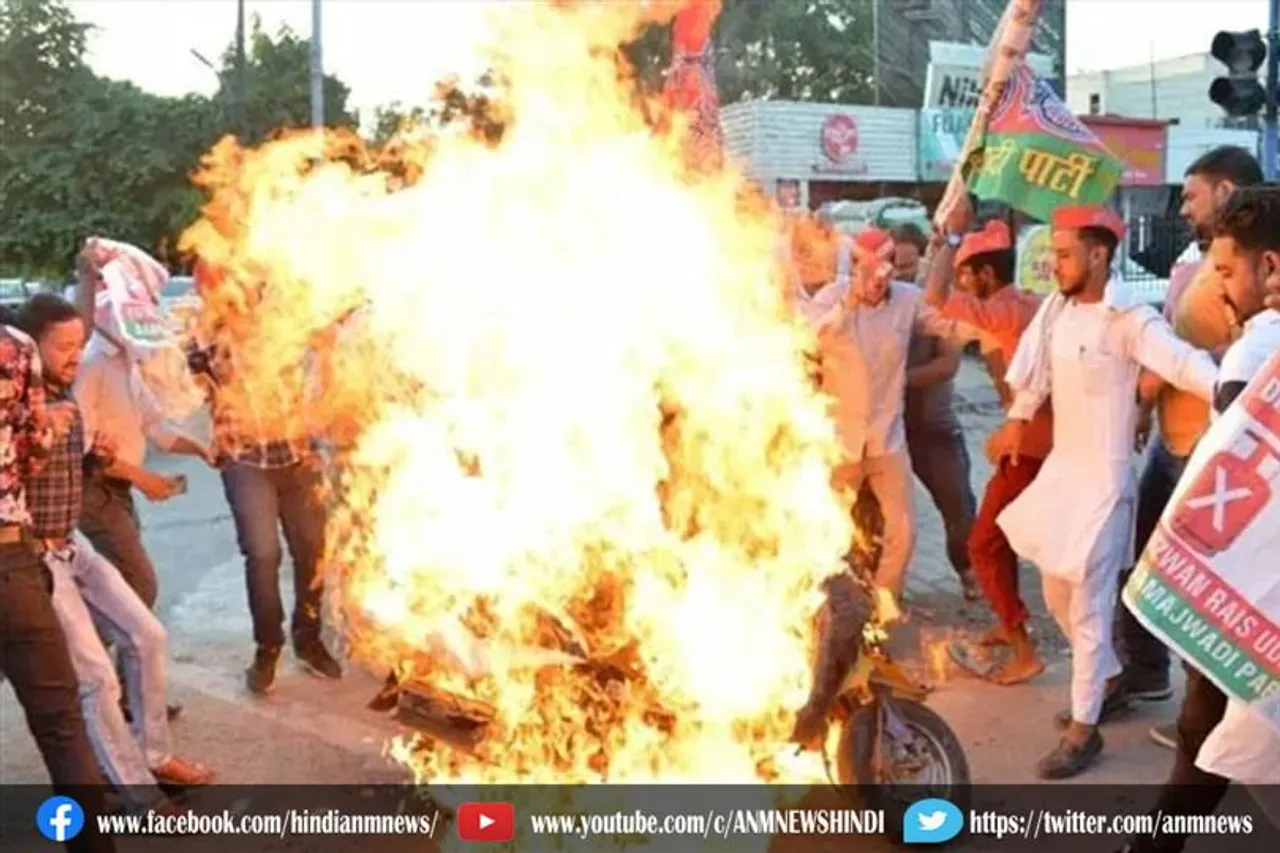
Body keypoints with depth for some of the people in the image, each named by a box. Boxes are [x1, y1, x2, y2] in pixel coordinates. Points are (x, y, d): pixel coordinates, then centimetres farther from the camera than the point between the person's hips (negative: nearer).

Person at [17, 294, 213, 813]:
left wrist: (95, 458, 0)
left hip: (73, 545, 8)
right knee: (97, 677, -6)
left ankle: (154, 755, 26)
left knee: (146, 636, 10)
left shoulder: (66, 399, 7)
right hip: (32, 557, -8)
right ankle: (140, 794, 7)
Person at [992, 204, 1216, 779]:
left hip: (1103, 477, -8)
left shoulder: (1129, 319, -21)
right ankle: (1109, 679, 41)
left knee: (1088, 606, -1)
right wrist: (1017, 419, 20)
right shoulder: (1055, 307, 2)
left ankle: (1083, 729, 13)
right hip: (1060, 467, 8)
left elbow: (1182, 362, -36)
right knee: (1058, 594, 20)